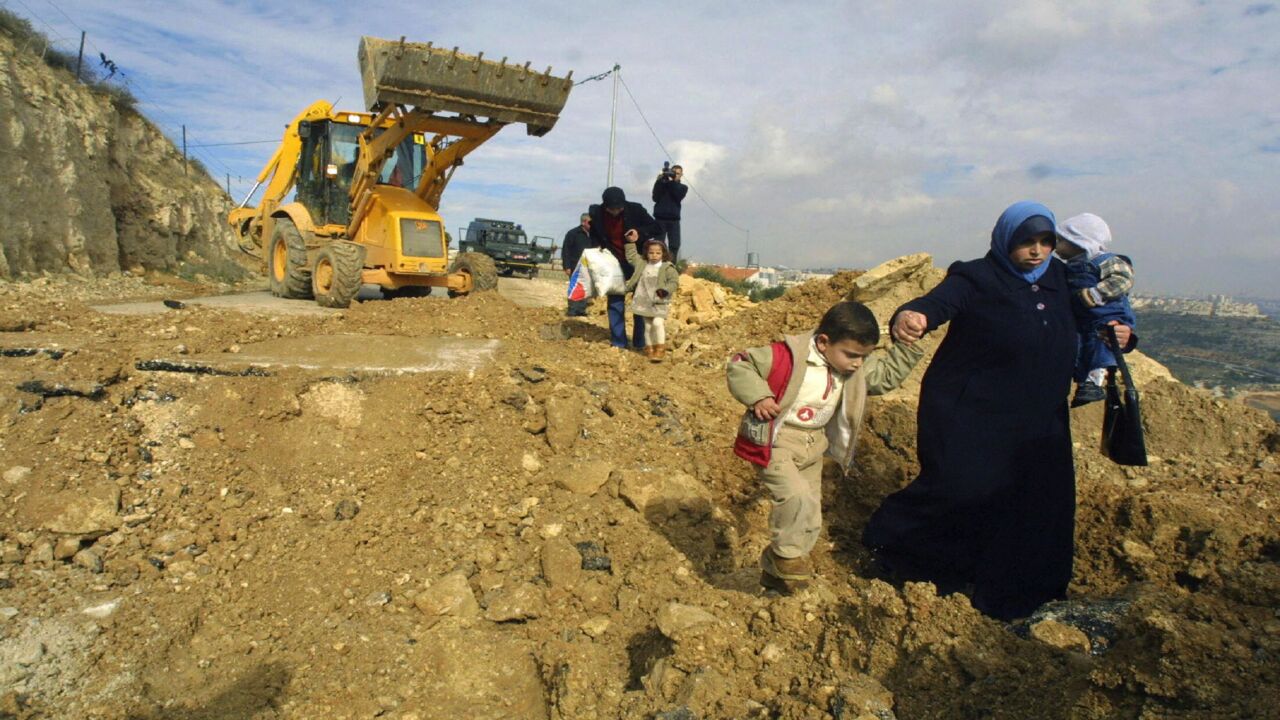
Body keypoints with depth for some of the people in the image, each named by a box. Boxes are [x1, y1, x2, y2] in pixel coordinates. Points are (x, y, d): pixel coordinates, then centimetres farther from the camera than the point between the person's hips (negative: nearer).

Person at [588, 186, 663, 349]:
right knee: (615, 303, 6)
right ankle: (618, 342, 15)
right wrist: (597, 247, -10)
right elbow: (593, 235, 9)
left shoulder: (635, 210, -17)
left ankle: (640, 342, 13)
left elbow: (657, 228, -8)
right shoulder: (596, 213, -11)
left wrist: (640, 233, -24)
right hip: (613, 263, 2)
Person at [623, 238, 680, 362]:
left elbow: (674, 282, -10)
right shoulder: (641, 264, 9)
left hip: (659, 302, -4)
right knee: (647, 326, 9)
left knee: (657, 323, -18)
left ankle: (660, 349, -7)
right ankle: (650, 349, 19)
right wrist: (631, 242, 18)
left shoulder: (667, 268, -5)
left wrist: (666, 290, -25)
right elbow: (631, 256, 22)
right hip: (644, 302, 5)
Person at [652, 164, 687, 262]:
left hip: (674, 219, 2)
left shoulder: (683, 187, 12)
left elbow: (678, 196, -8)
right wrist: (659, 181, -11)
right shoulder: (662, 184, 9)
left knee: (675, 245, -4)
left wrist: (672, 182, -12)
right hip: (660, 218, -1)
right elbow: (655, 198, -5)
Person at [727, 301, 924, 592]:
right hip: (775, 444, -7)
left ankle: (775, 571, 31)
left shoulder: (857, 369, 1)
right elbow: (739, 364, -18)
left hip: (812, 448, 7)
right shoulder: (790, 356, -21)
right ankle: (786, 554, -5)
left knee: (810, 522, 12)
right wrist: (758, 396, -29)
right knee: (797, 496, -30)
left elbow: (889, 374, 10)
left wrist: (908, 345, -2)